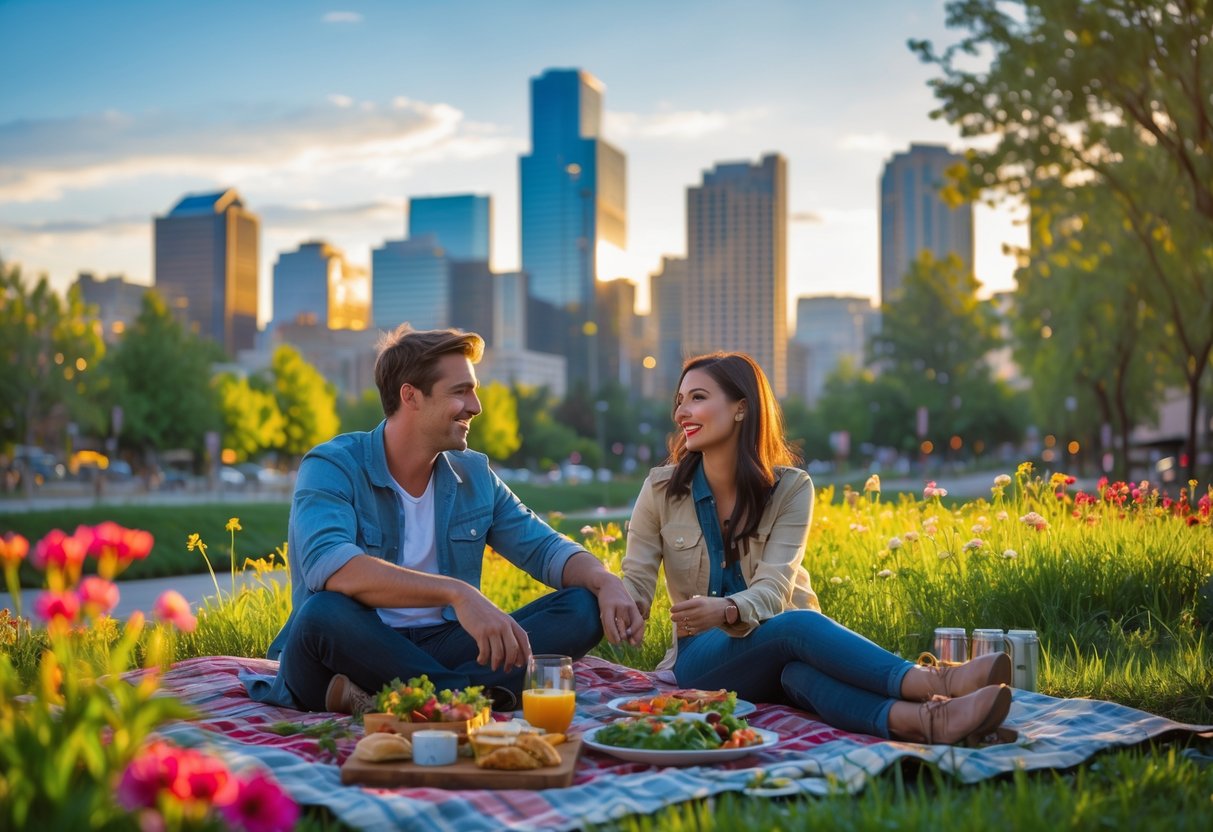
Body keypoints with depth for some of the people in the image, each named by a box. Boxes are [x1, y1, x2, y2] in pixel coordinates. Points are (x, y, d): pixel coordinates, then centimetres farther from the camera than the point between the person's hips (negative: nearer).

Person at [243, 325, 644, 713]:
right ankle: (480, 692, -24)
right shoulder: (332, 467, -8)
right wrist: (456, 593, -37)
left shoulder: (475, 475, 11)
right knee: (322, 614, -37)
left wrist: (607, 582, -12)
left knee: (582, 609, -13)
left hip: (442, 648, 6)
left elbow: (544, 547, 11)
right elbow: (328, 565, -27)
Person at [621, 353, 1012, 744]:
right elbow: (635, 585, -1)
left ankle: (911, 719, -64)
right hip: (705, 659, 0)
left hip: (782, 655, 1)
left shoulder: (790, 488, -3)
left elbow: (773, 590, -15)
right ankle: (936, 684, -52)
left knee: (799, 667, -39)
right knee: (799, 625, -34)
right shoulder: (660, 490, 1)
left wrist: (725, 610, -38)